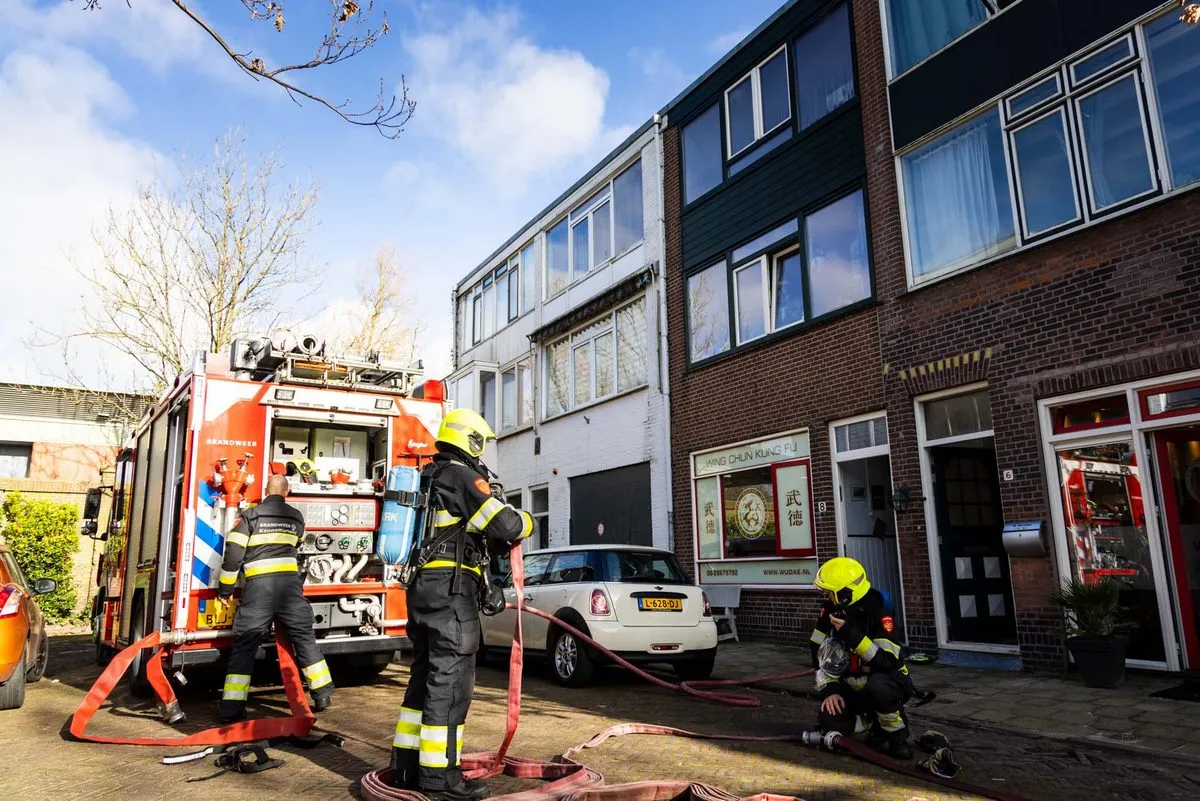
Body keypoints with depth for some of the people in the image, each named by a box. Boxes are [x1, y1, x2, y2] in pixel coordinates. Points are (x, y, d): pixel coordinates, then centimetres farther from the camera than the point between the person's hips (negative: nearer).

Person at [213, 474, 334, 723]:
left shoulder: (250, 515, 2)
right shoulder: (296, 516, 12)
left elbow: (233, 553, -3)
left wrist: (225, 588, 5)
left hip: (258, 586, -2)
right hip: (290, 584, 2)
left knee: (244, 645, 5)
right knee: (305, 638, 11)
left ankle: (231, 708, 3)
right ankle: (322, 695, 15)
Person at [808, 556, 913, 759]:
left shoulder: (878, 616, -24)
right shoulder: (829, 612, -6)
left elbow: (887, 662, -33)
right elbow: (821, 655, 1)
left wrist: (851, 634, -38)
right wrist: (829, 690, -11)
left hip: (890, 682, -5)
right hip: (855, 688, 5)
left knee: (877, 685, -40)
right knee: (829, 719, -21)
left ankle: (897, 736, -11)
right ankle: (876, 721, 8)